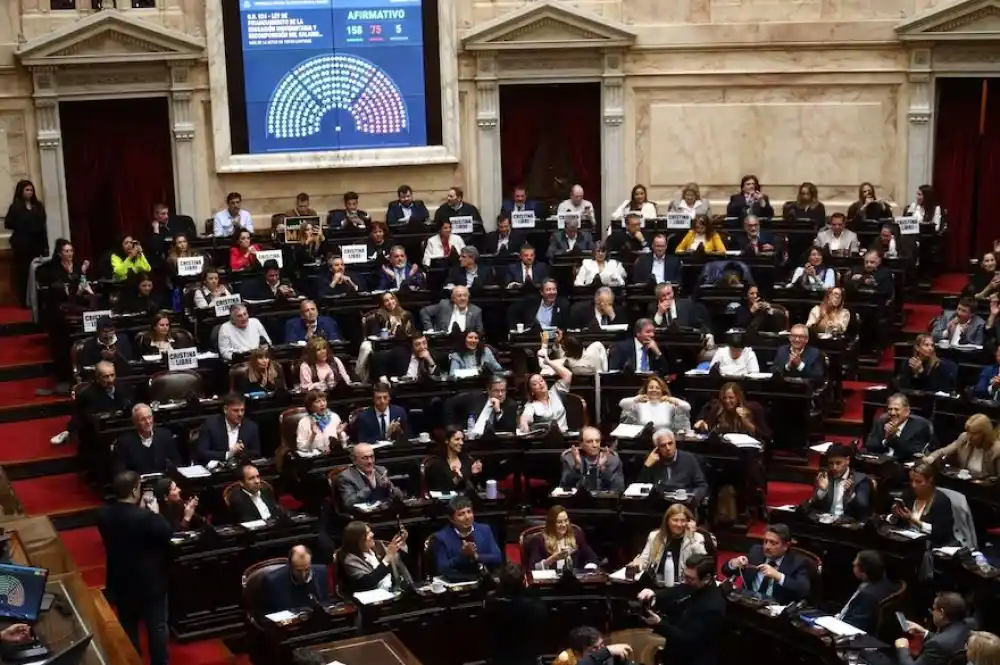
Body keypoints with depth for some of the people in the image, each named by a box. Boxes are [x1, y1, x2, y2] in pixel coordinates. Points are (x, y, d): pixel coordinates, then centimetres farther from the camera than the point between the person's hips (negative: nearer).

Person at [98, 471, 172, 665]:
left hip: (120, 582, 5)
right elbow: (168, 533, -14)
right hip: (150, 582, -5)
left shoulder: (104, 514, -10)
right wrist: (155, 513, -3)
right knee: (157, 628, 11)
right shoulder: (145, 517, -28)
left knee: (128, 629, 20)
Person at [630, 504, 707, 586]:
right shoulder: (655, 536, 14)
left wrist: (692, 535, -11)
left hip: (682, 588, -4)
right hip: (655, 585, 4)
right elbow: (645, 559, 16)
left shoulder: (696, 538, 5)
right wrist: (638, 562, -8)